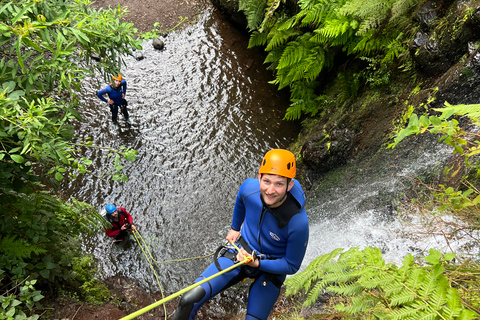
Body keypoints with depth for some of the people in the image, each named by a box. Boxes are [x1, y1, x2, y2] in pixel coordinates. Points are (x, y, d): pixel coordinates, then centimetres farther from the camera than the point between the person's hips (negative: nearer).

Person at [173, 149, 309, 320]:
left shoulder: (298, 221, -31)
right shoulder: (249, 187, -21)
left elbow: (291, 266, -15)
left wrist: (256, 263, -26)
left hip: (270, 269, -1)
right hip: (240, 251, 2)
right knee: (189, 300, -12)